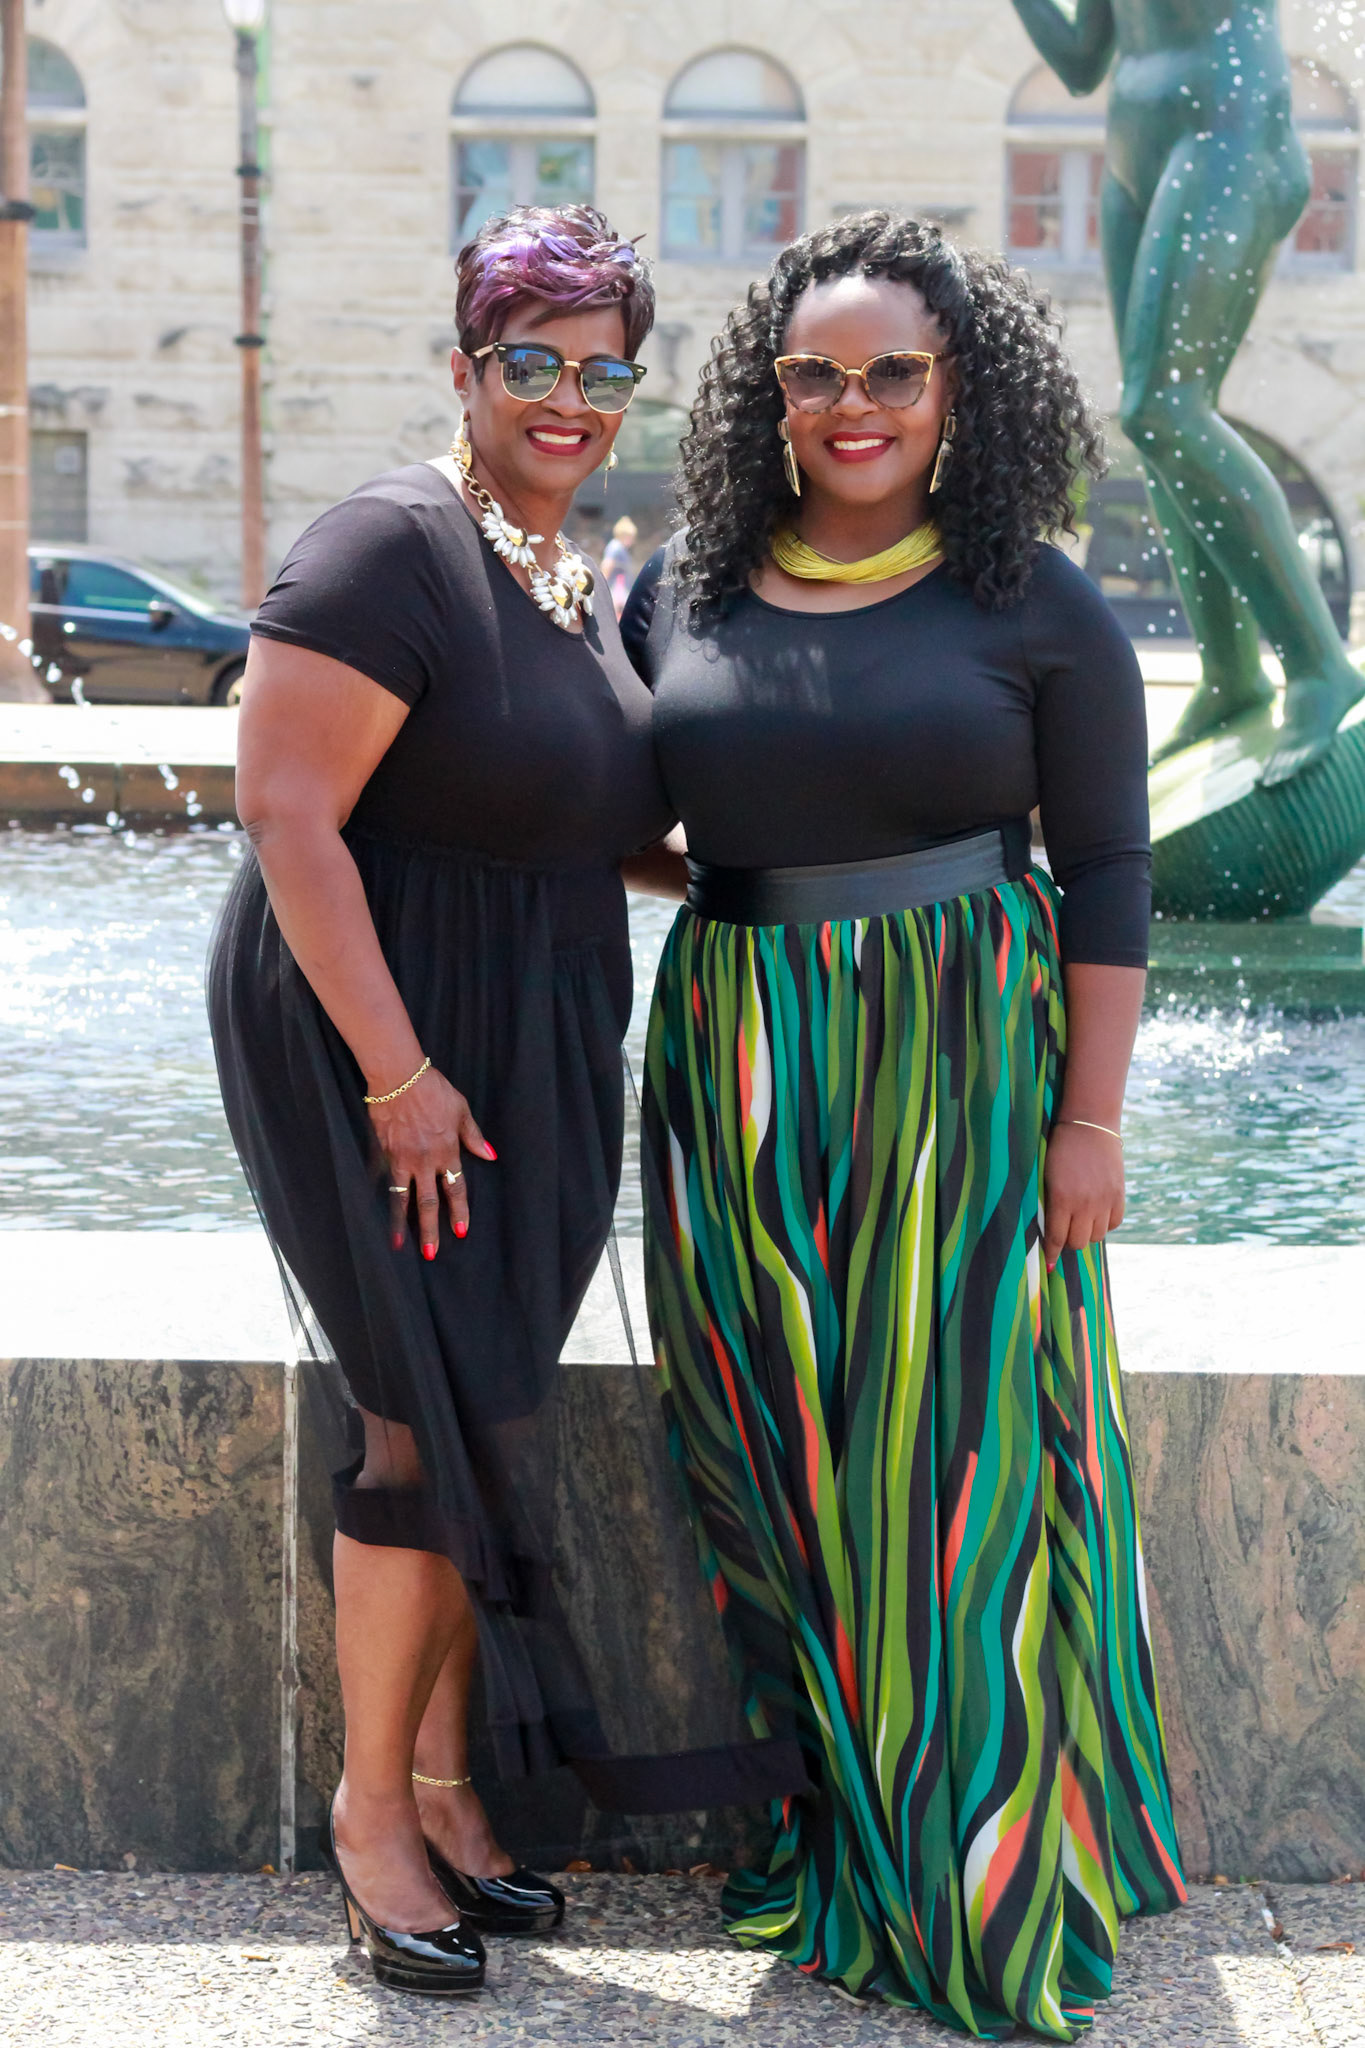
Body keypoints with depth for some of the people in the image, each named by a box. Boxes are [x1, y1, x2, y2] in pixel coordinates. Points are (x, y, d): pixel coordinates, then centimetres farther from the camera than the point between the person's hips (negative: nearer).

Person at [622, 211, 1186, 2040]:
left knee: (961, 1457, 1)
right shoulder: (683, 589, 7)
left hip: (964, 1070, -3)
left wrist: (1091, 1118, -8)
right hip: (742, 1076, 4)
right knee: (779, 1461, 8)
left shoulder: (1033, 607, -3)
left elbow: (1107, 876, -3)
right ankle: (836, 1831, 24)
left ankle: (991, 1883, 17)